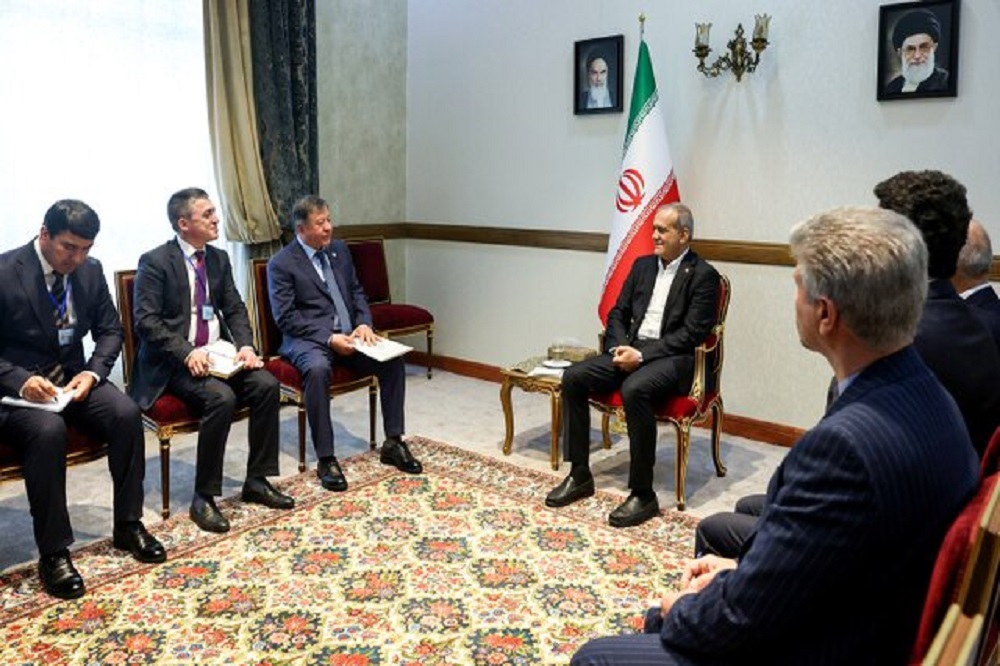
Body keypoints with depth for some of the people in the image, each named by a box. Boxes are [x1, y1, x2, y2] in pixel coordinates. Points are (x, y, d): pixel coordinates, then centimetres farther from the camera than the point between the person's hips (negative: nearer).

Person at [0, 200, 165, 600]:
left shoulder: (91, 270, 1)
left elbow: (110, 331, 9)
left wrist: (93, 371, -9)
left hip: (72, 377, 5)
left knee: (127, 413, -22)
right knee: (48, 430, -34)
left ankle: (128, 526, -5)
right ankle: (53, 553, -21)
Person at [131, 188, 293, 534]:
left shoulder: (218, 258, 11)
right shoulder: (155, 262, -8)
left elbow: (235, 309, 11)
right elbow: (146, 321, -14)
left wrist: (245, 345, -8)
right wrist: (187, 353, -26)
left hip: (218, 353, 6)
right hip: (173, 362, -6)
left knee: (266, 385, -17)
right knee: (221, 398, -31)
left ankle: (257, 481, -3)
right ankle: (203, 498, -17)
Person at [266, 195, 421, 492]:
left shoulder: (340, 250, 13)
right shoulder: (281, 264, -5)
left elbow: (357, 292, 18)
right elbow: (285, 317, -11)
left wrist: (364, 323, -3)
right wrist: (328, 338, -21)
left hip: (347, 335, 6)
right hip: (307, 339, -6)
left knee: (393, 360, -16)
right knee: (318, 369, -38)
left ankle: (393, 443, -4)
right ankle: (326, 459, -28)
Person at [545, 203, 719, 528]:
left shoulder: (703, 275, -5)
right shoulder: (642, 265, 15)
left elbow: (691, 334, -13)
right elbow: (617, 313, 15)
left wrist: (642, 355, -20)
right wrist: (622, 347, -6)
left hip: (673, 358, -7)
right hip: (632, 349, 7)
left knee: (634, 390, -36)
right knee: (573, 377, -13)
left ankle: (643, 494, -24)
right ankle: (580, 475, -2)